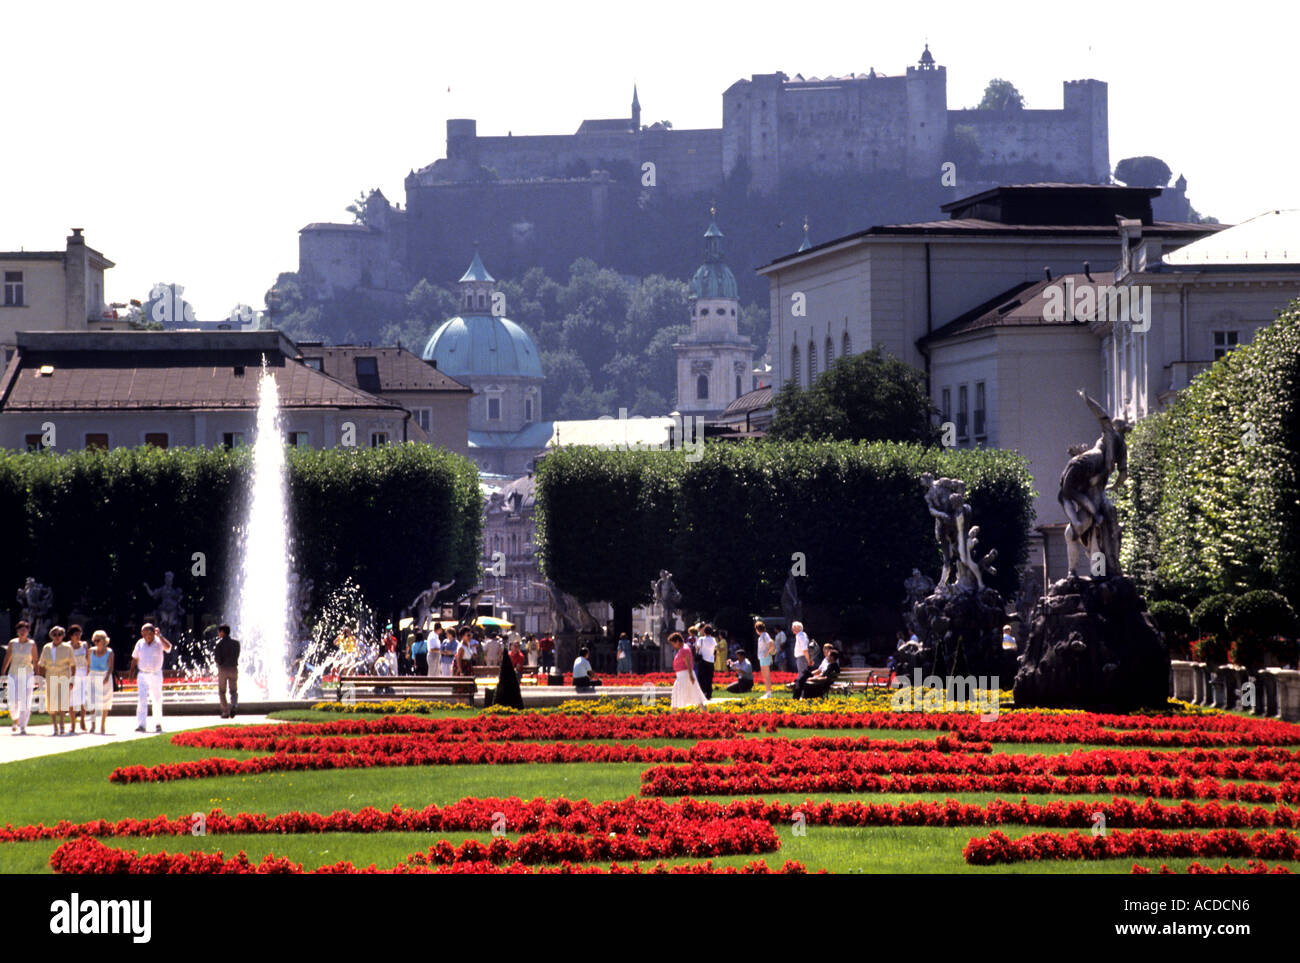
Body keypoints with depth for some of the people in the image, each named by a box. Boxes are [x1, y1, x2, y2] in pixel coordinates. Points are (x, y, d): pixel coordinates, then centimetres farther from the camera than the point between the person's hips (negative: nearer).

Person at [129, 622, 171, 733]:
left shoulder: (159, 642, -7)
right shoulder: (140, 643, 1)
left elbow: (168, 647, -29)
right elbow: (135, 659, 11)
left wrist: (159, 636, -31)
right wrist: (131, 674, 9)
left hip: (156, 675, -1)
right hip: (142, 675, 1)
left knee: (157, 700, 7)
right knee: (142, 699, -11)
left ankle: (158, 724, 21)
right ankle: (140, 725, -17)